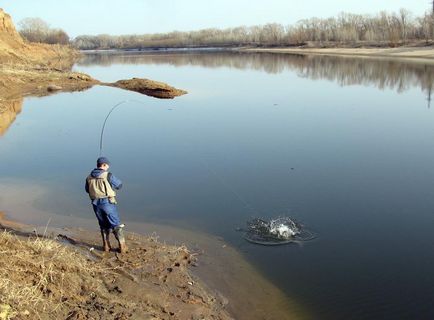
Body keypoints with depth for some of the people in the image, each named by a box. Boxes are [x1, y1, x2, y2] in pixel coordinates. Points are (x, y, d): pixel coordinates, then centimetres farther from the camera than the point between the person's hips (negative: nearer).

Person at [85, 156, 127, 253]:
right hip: (108, 203, -5)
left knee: (104, 225, 19)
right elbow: (119, 185, 0)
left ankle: (106, 246, 20)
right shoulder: (108, 176, -12)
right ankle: (122, 247, 5)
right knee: (116, 225, 4)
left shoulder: (89, 177, 4)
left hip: (96, 204, 5)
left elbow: (87, 190, 18)